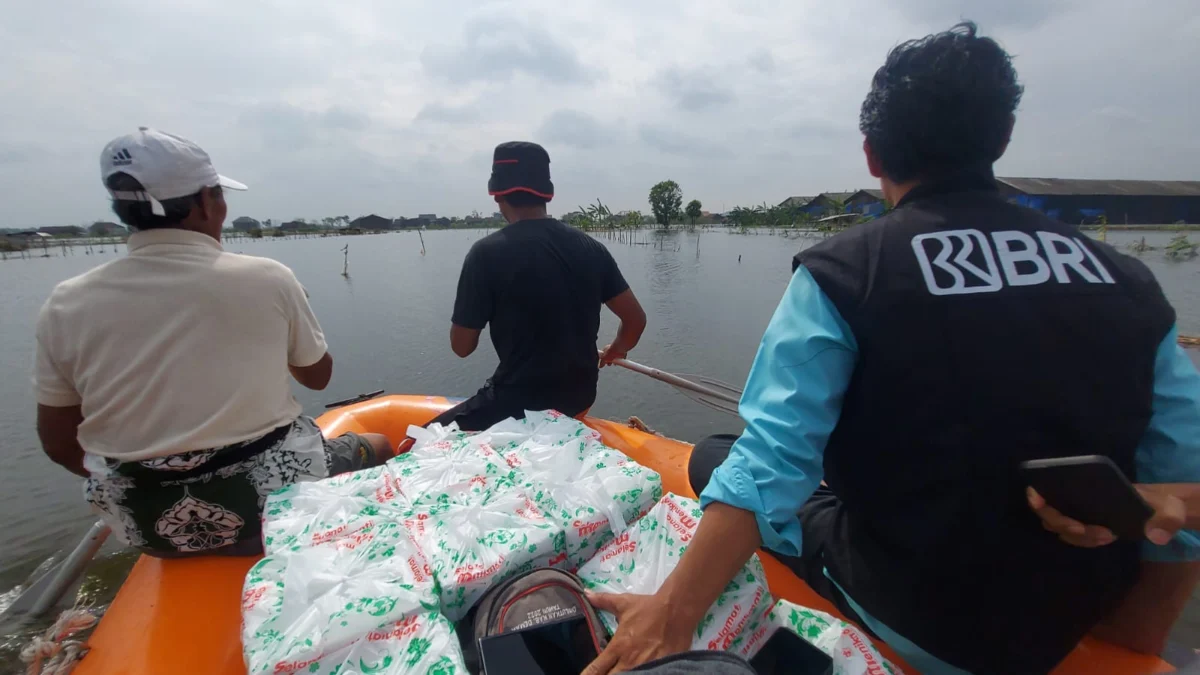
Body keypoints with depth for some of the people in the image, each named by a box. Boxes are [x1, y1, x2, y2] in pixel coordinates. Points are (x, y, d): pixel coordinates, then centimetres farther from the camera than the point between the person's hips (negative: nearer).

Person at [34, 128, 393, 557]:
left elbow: (59, 445, 3)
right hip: (270, 506, -4)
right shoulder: (267, 278, -14)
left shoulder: (65, 305, -6)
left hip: (146, 525, 5)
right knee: (376, 447, 22)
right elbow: (318, 376, 1)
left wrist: (142, 482, 18)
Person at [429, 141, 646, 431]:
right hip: (579, 397, 6)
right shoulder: (590, 248, -2)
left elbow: (462, 347, -9)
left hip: (520, 405, -6)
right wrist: (617, 350, 24)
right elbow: (636, 319, 3)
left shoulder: (487, 252, -16)